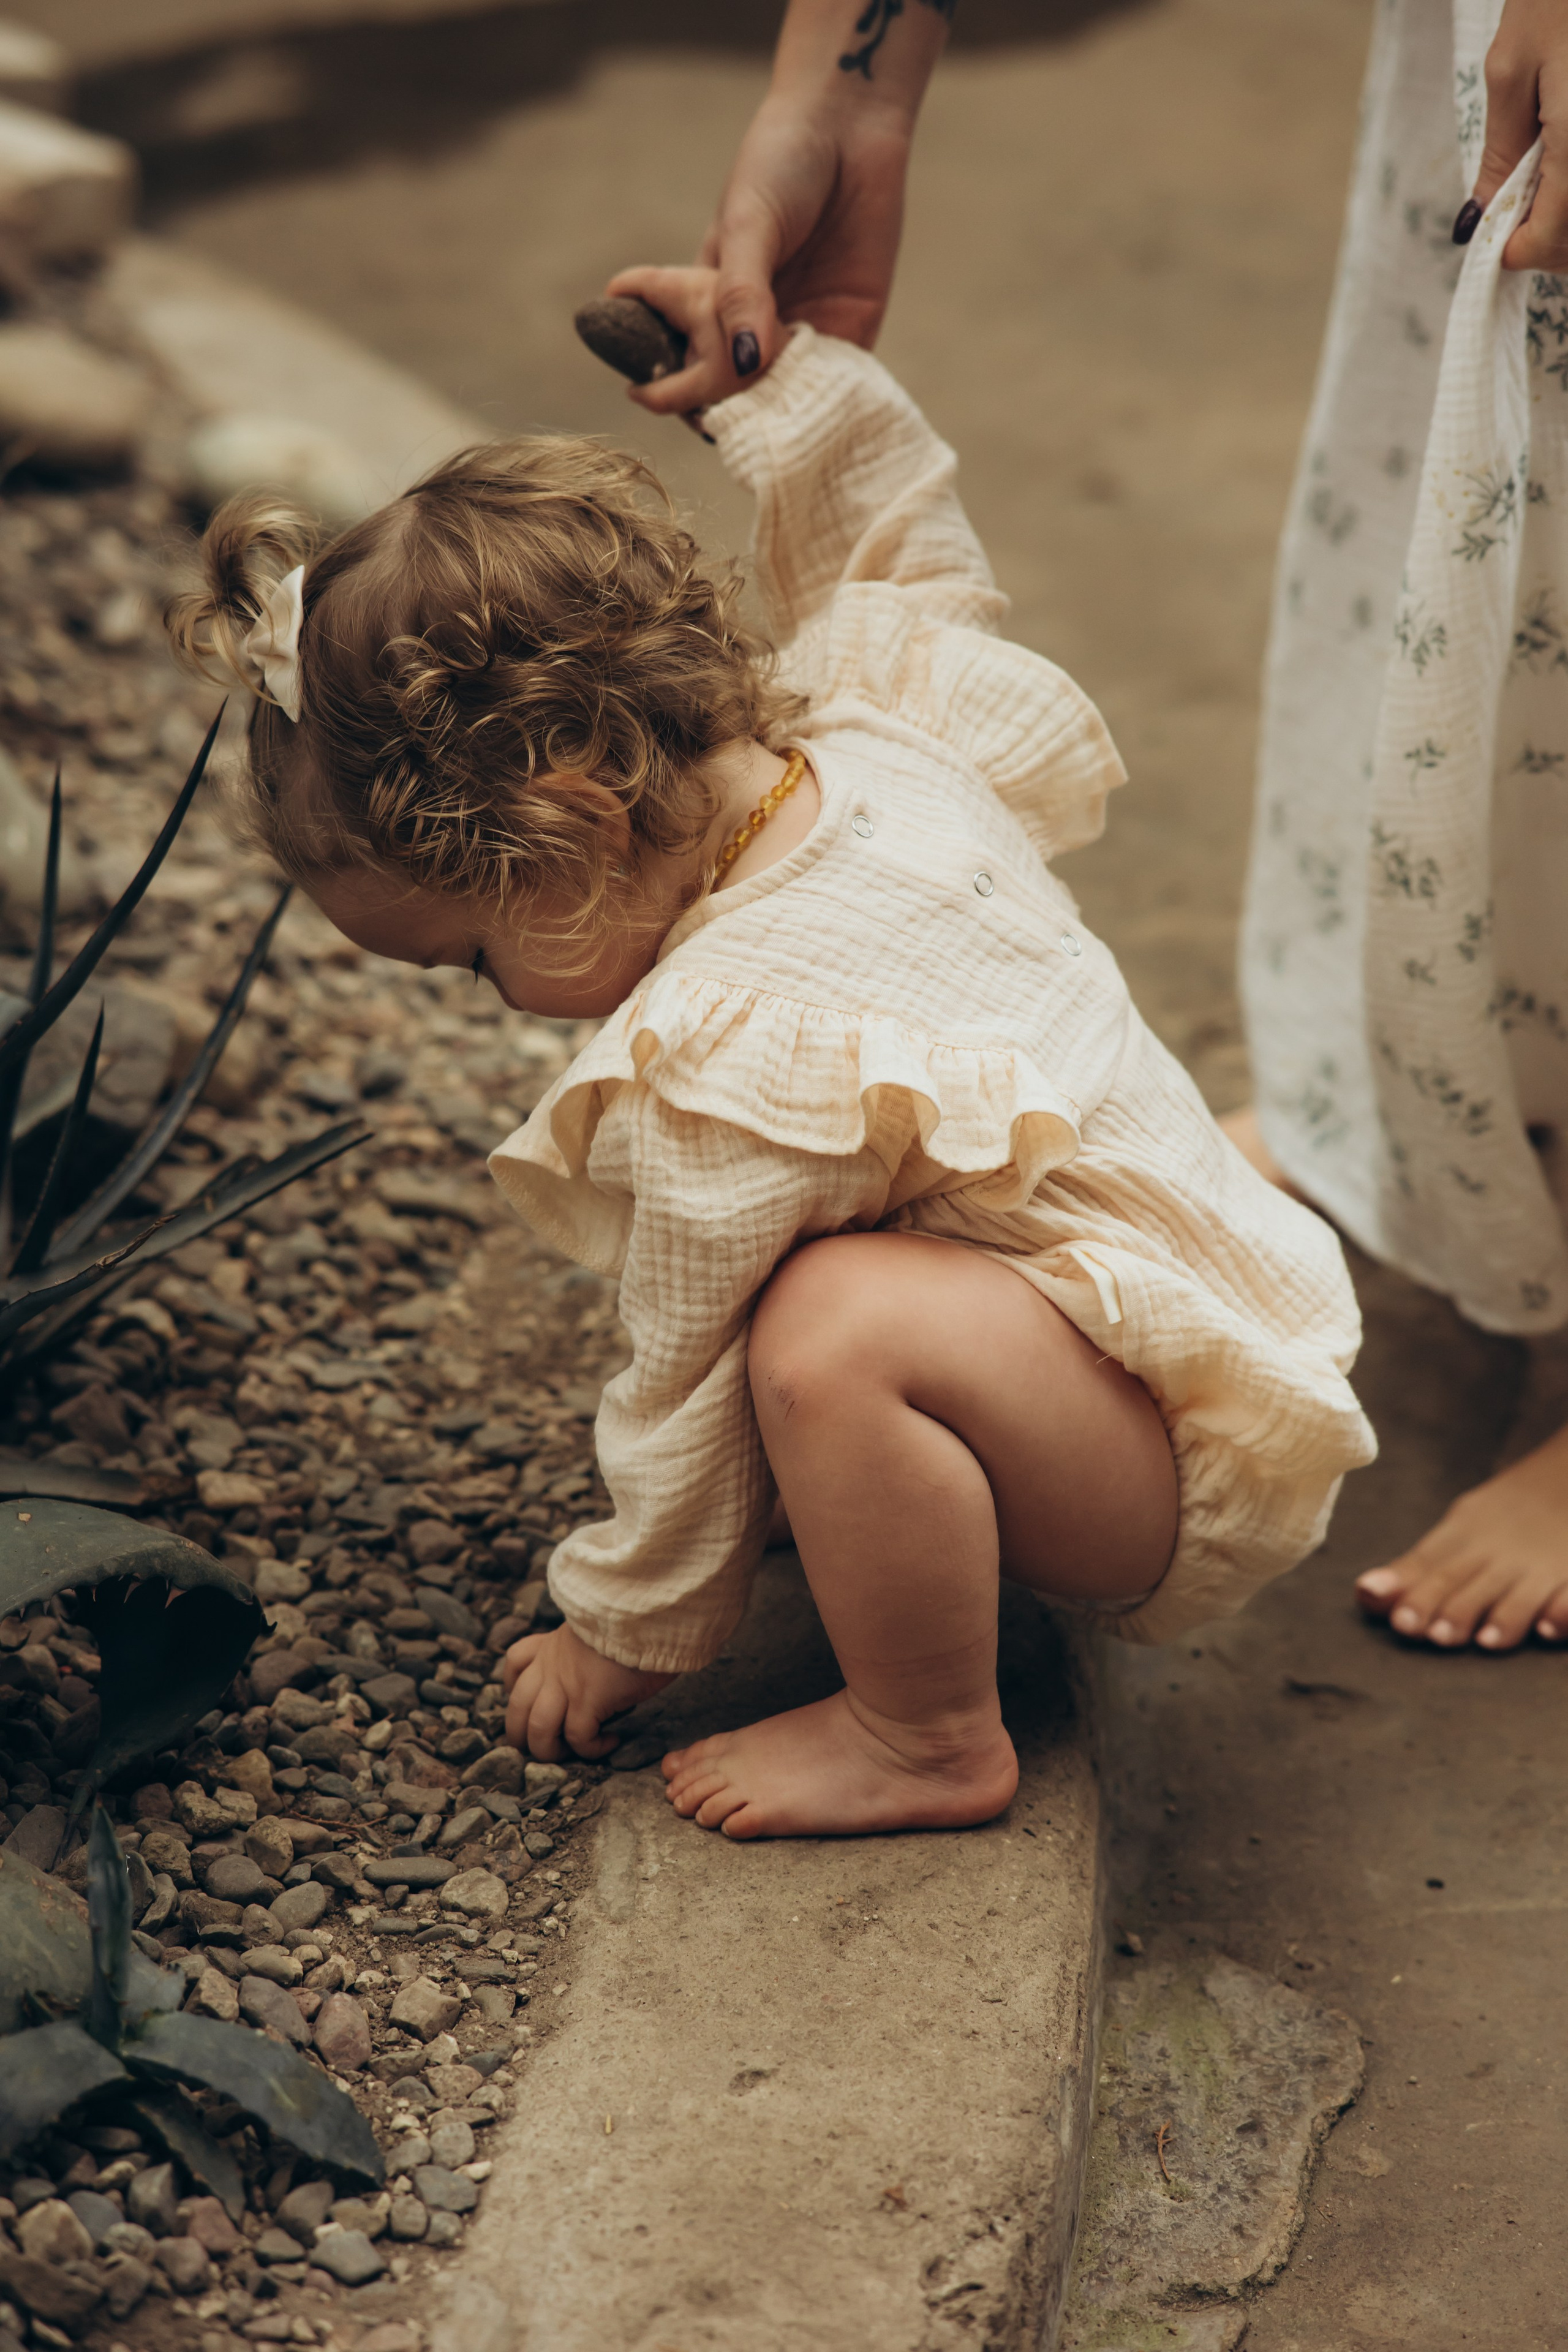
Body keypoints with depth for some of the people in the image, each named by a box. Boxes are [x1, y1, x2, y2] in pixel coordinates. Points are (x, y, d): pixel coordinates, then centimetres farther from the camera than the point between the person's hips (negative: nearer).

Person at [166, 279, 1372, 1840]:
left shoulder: (718, 1062, -28)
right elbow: (914, 561, 21)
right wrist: (780, 378, 15)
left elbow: (684, 1396, -15)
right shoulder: (868, 731, -4)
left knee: (834, 1333, -35)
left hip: (1191, 1481, -10)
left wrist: (621, 1634, 1)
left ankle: (928, 1742, -12)